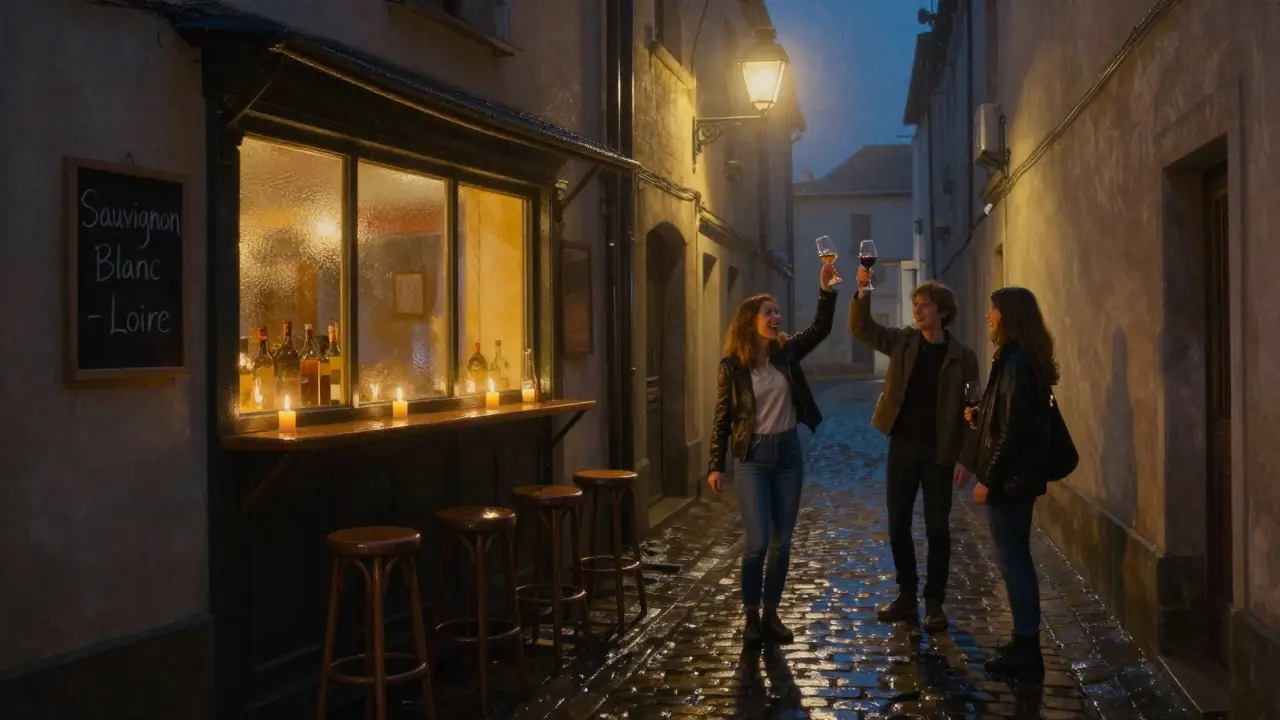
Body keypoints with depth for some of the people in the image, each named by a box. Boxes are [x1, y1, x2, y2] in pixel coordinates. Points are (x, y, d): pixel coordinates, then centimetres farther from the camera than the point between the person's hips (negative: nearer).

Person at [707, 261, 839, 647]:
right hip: (753, 458, -4)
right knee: (758, 541, -8)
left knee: (782, 542, 8)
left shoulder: (786, 352, 1)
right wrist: (716, 466, -5)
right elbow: (722, 417, -3)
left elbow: (820, 329, -7)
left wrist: (826, 290, -22)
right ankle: (751, 618, 8)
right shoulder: (732, 365, -7)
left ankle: (771, 615, 20)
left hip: (788, 453, 4)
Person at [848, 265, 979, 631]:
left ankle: (934, 602, 17)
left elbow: (971, 411, -4)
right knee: (898, 526, 8)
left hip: (940, 453, -3)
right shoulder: (903, 341, 4)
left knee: (937, 529, 5)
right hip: (902, 447, 3)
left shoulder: (962, 356, -4)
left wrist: (964, 459, -9)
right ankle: (907, 596, 22)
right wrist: (863, 292, -20)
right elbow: (861, 328, -3)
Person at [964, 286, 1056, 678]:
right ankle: (1024, 643, 24)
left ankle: (1026, 649, 8)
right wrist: (978, 415, 14)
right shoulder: (1021, 358, 12)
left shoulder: (1015, 361, -18)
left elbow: (1013, 429, -22)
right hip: (1018, 474, 10)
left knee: (1012, 560, -1)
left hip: (1011, 477, -10)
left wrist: (989, 479, -19)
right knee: (1016, 559, 16)